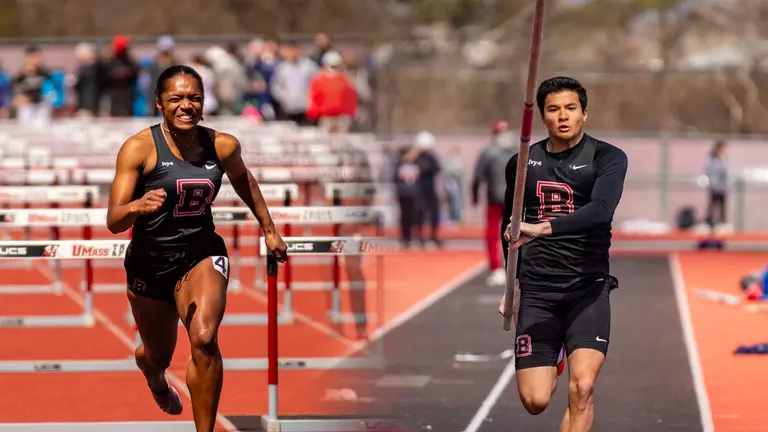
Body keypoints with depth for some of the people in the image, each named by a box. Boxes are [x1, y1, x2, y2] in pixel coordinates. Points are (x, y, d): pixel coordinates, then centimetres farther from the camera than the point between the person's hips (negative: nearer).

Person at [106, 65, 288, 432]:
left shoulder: (222, 145, -7)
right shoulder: (140, 149, -18)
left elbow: (243, 179, 17)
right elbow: (113, 221, -22)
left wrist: (268, 230, 25)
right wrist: (137, 206, -44)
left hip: (202, 254, 1)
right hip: (150, 260, -1)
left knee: (204, 340, -26)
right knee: (158, 356, 18)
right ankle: (154, 377, 59)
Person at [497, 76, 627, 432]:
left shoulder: (607, 158, -3)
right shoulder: (522, 164, 9)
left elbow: (600, 210, -23)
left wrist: (542, 229, -33)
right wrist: (512, 283, 21)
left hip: (588, 288, -3)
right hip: (536, 290, 3)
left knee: (582, 388, -20)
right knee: (535, 400, -3)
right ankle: (549, 364, 34)